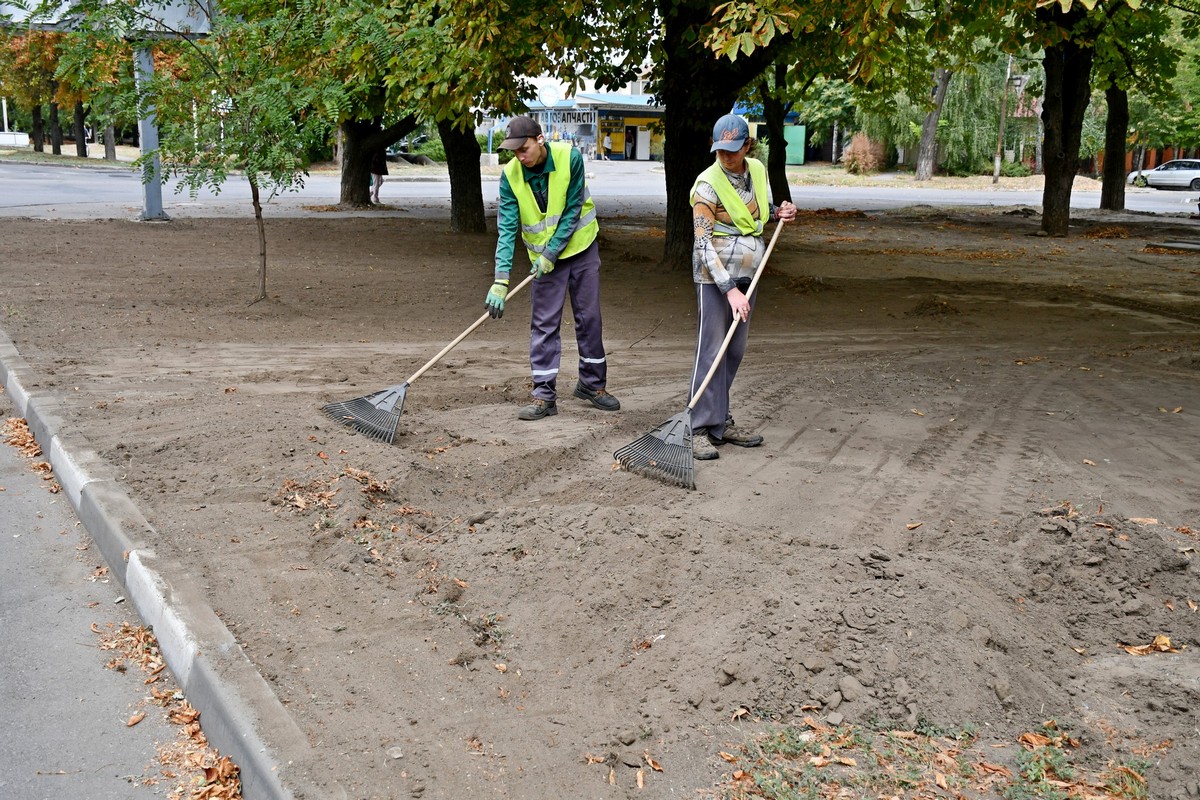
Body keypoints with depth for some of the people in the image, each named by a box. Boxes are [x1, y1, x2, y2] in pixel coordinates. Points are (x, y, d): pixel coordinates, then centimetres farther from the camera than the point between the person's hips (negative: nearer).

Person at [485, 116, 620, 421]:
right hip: (544, 257, 1)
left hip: (581, 247, 0)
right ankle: (545, 396, 3)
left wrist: (551, 253, -20)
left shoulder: (570, 157, -20)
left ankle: (592, 383, 23)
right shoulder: (510, 175, -16)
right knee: (544, 324, -2)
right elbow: (507, 228, -19)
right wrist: (500, 279, -27)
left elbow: (572, 212, -17)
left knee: (589, 317, 7)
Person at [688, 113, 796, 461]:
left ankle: (720, 421, 20)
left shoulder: (757, 170, 4)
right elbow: (704, 243, -20)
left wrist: (778, 212, 2)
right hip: (715, 275, -7)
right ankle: (701, 429, -4)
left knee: (735, 351, 10)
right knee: (711, 350, -8)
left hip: (747, 273, 7)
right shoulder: (707, 185, -16)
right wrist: (729, 289, -27)